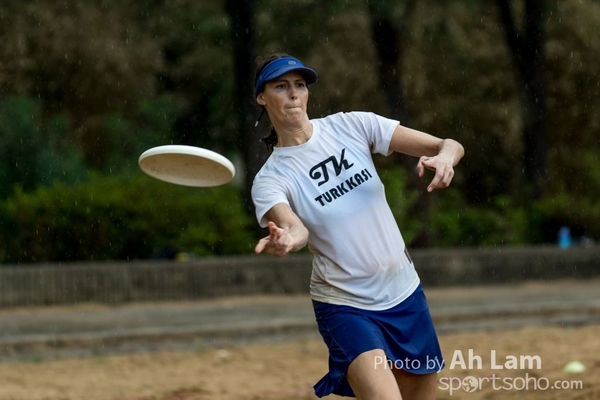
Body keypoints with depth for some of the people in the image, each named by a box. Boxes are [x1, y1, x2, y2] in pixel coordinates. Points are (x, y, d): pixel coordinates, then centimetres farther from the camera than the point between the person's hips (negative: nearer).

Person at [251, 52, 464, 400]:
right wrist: (286, 240, -52)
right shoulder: (271, 179, -8)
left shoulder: (352, 126, -3)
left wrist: (444, 157, -29)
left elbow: (451, 146, -6)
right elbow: (296, 229, -29)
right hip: (345, 306, -4)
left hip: (405, 293, 4)